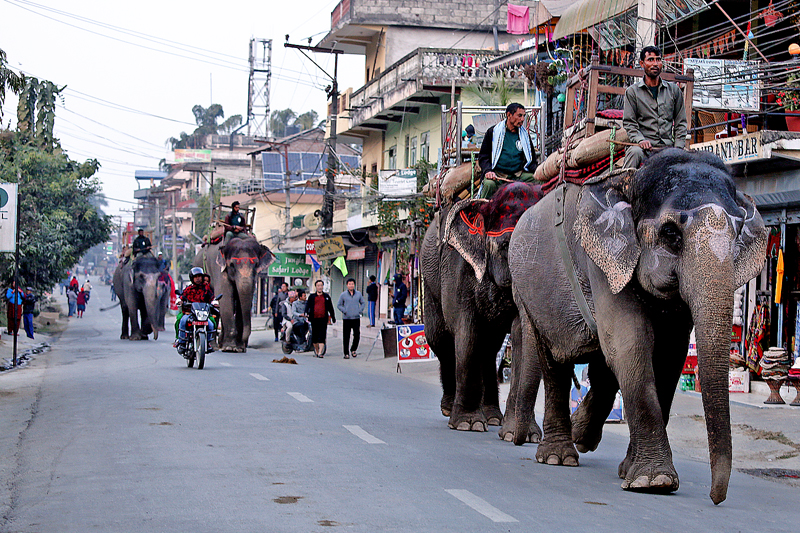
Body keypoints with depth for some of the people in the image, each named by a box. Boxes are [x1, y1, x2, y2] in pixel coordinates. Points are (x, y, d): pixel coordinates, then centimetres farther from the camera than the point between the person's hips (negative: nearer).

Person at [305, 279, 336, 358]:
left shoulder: (326, 296, 12)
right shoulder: (312, 296, 10)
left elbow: (330, 308, 18)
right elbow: (308, 305, 1)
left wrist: (333, 318, 21)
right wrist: (306, 313, -19)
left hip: (323, 319, -1)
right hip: (314, 319, 1)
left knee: (322, 336, -11)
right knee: (314, 336, 7)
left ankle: (320, 353, -17)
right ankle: (316, 350, 26)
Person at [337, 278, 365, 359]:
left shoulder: (358, 294, 9)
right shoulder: (343, 295, 2)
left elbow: (363, 303, 19)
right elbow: (338, 305, 8)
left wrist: (360, 310, 4)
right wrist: (344, 311, -6)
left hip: (356, 318, 2)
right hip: (346, 319, -2)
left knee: (357, 335, -3)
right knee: (346, 336, -2)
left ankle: (353, 350, 19)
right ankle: (346, 353, 5)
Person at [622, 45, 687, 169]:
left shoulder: (674, 90, 17)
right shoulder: (632, 91, 10)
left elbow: (680, 122, 16)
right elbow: (628, 122, 3)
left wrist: (678, 149, 2)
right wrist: (640, 140, -17)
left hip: (667, 146, 3)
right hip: (646, 145, -2)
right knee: (636, 152, -37)